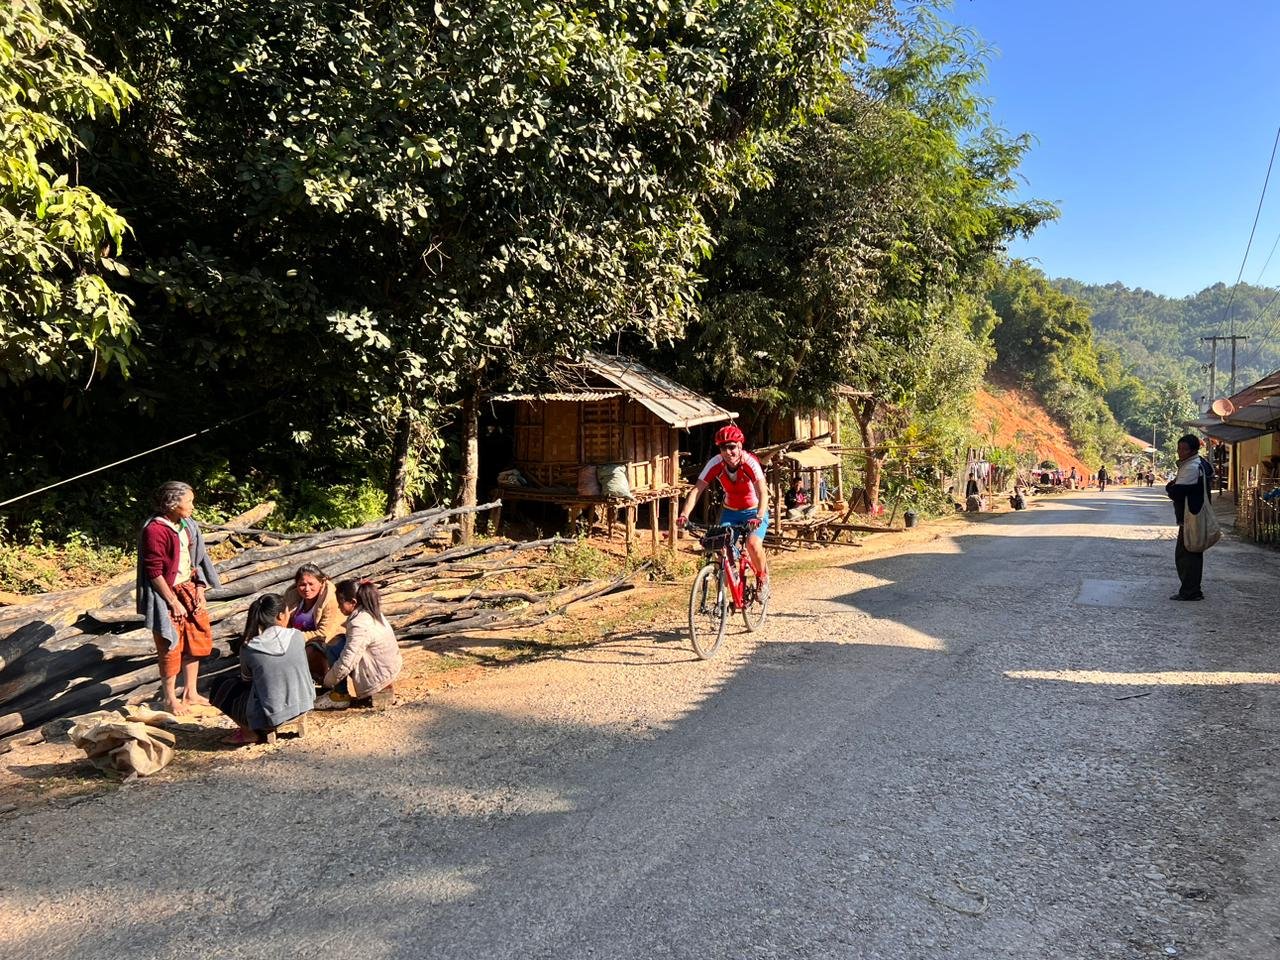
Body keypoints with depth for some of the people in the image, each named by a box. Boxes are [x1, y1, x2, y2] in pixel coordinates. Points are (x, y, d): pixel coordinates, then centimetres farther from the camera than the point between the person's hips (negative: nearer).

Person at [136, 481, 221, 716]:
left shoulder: (187, 526, 3)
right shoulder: (155, 530, -21)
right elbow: (154, 572, -20)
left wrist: (200, 587, 2)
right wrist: (174, 602, -17)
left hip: (189, 589, 8)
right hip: (167, 594, -8)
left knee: (197, 639, 16)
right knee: (171, 647, 5)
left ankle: (190, 692, 30)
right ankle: (170, 698, 23)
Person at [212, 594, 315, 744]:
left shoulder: (249, 648, -12)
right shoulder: (297, 637, -8)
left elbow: (246, 679, 6)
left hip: (272, 718, -4)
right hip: (305, 705, 4)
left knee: (219, 687, 17)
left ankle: (250, 732, 12)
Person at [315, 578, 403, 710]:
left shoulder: (360, 626, -25)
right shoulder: (371, 613, 3)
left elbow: (345, 664, -26)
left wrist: (327, 682, -9)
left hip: (379, 677, -9)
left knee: (333, 651, -11)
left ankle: (341, 695, 4)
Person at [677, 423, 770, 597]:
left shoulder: (750, 463, -26)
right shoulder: (715, 464, -17)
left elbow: (763, 494, -36)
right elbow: (696, 490, -22)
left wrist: (759, 517, -53)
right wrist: (684, 514, -36)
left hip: (754, 512, -3)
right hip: (730, 512, 3)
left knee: (753, 544, -26)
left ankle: (763, 577, 3)